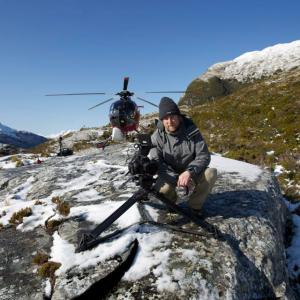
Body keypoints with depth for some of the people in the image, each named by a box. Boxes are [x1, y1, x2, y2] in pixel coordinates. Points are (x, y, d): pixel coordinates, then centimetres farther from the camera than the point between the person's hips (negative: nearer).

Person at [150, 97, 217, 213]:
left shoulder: (191, 130, -15)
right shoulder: (157, 136, -16)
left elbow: (204, 155, -16)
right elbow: (156, 164, -20)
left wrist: (189, 172, -34)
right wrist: (176, 178, -34)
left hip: (191, 172, 1)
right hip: (170, 175, -1)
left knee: (211, 173, -27)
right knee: (161, 189, -31)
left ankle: (194, 205, -3)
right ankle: (171, 202, 8)